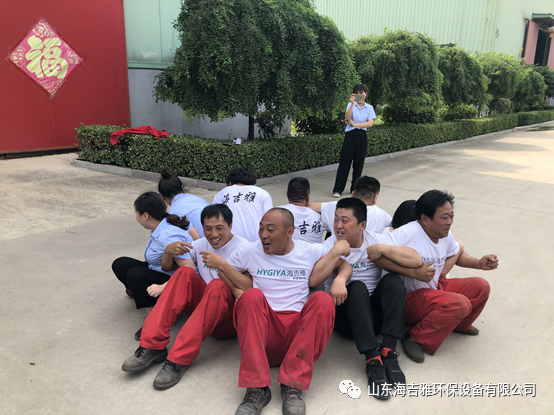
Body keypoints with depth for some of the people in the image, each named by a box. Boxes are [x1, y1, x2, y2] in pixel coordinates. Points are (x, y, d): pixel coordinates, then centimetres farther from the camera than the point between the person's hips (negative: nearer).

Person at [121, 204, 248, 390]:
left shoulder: (242, 247, -7)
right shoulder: (201, 245, 8)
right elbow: (167, 268, 13)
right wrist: (169, 252, -10)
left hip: (230, 318, -4)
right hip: (203, 308, 5)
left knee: (218, 285, -34)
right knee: (185, 273, -19)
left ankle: (179, 360, -35)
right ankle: (152, 346, -23)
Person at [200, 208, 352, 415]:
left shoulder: (312, 251, 7)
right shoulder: (248, 251, 7)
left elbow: (345, 265, 14)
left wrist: (340, 281, -8)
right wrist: (220, 264, -4)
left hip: (299, 331, 0)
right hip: (262, 331, 0)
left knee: (323, 300, -28)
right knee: (252, 296, -30)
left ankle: (293, 386, -28)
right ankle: (257, 388, -31)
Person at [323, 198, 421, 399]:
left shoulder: (377, 240, 0)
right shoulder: (330, 245, -5)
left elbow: (416, 260, -11)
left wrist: (383, 249, -20)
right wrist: (337, 281, -47)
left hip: (375, 313, 2)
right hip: (345, 315, -2)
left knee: (393, 280, -23)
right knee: (357, 287, -31)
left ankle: (388, 351, -25)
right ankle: (373, 360, -34)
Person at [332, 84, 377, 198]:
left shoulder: (369, 108, 8)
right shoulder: (351, 104, 1)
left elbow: (370, 123, -5)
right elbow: (347, 117, -19)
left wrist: (355, 124, -10)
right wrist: (352, 103, -29)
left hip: (362, 137, 3)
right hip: (350, 135, -3)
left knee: (359, 163, 6)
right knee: (344, 161, -4)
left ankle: (355, 188, 17)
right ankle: (338, 189, 0)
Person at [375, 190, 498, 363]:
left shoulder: (446, 236, 3)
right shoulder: (408, 233, -26)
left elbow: (457, 254, 25)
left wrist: (479, 263, 5)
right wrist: (413, 272, -35)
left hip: (434, 288, 9)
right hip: (408, 299, -9)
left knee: (481, 286, 2)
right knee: (460, 303, -28)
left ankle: (459, 324, 24)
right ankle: (415, 339, -14)